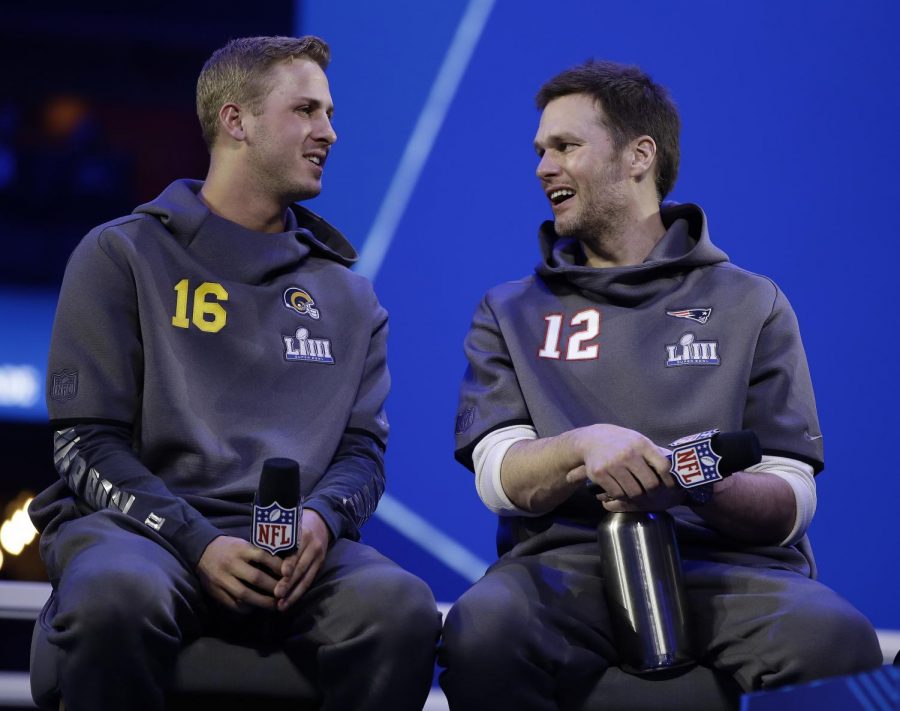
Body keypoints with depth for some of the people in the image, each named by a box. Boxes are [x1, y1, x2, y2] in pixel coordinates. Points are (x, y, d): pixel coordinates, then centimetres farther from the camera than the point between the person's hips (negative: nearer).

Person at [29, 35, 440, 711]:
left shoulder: (347, 293, 22)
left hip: (293, 545, 3)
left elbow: (363, 446, 16)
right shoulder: (123, 256, 9)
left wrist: (322, 516, -10)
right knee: (117, 597, -40)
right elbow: (87, 441, 2)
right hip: (140, 524, -2)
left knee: (403, 607, -32)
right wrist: (198, 543, -14)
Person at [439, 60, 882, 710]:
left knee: (837, 646, -36)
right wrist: (584, 446, -17)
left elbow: (791, 502, 6)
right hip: (567, 560, 1)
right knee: (482, 634, -36)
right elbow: (498, 477, 5)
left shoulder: (750, 304, 15)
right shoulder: (511, 314, 20)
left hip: (728, 561, -1)